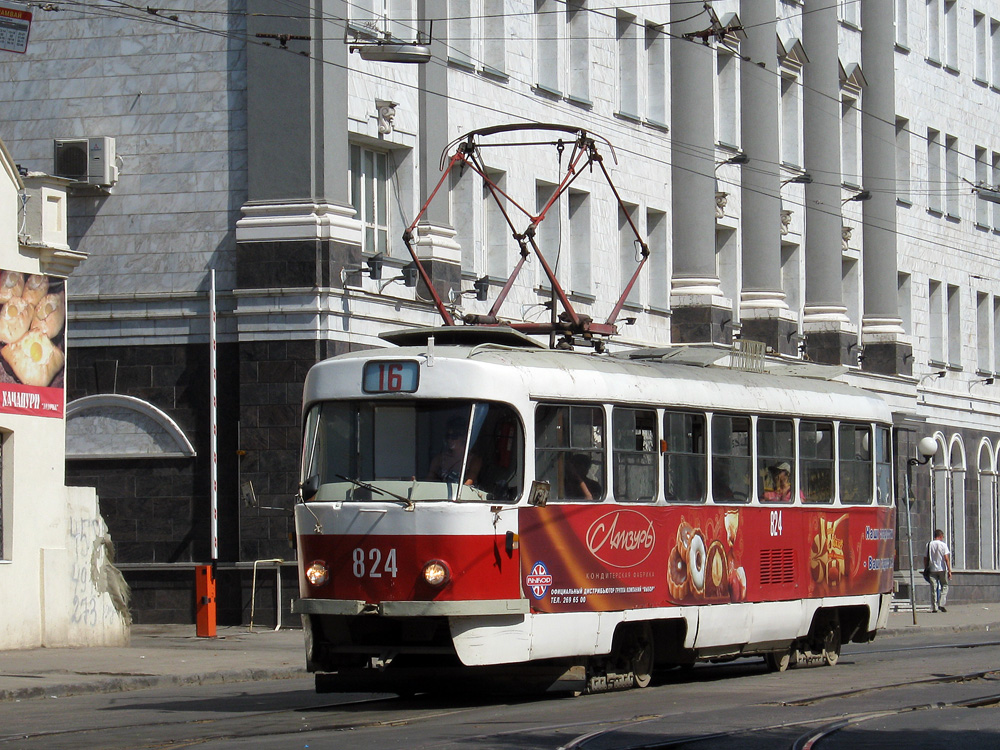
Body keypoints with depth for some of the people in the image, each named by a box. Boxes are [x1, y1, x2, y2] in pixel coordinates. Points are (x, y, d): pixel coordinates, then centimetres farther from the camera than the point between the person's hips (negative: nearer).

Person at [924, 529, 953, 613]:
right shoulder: (943, 545, -5)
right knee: (944, 587, 9)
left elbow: (926, 559, 6)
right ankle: (941, 604, -5)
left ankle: (934, 607, 2)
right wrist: (949, 570, -7)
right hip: (942, 569, -3)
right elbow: (946, 559, -9)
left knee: (933, 588, 4)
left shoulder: (929, 545, 5)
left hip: (932, 570, 3)